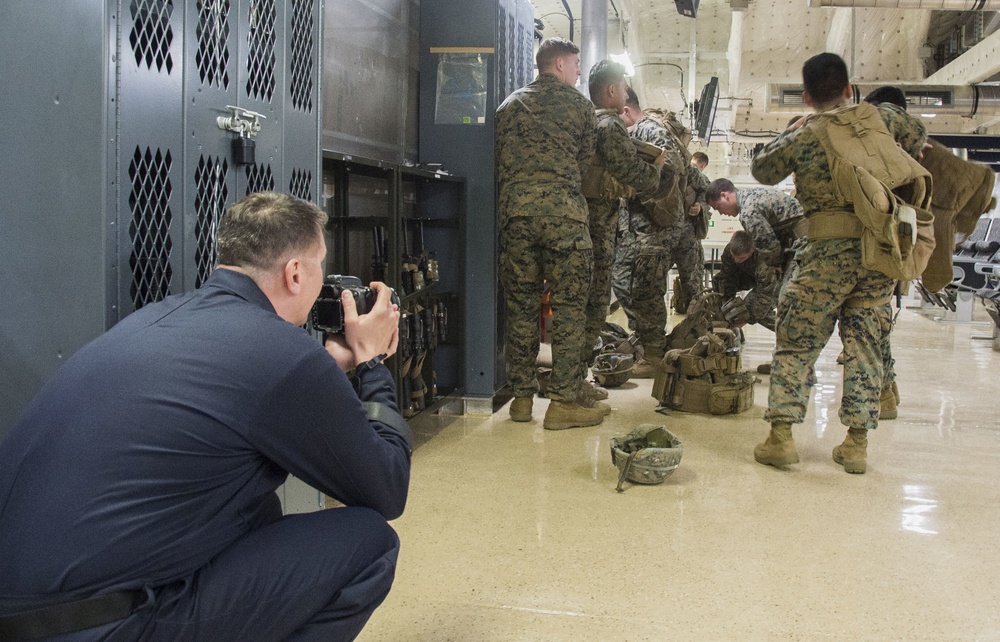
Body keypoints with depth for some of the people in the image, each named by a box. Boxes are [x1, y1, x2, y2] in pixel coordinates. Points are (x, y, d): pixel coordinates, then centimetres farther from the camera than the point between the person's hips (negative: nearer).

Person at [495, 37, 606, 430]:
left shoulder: (509, 105, 17)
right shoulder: (579, 105, 8)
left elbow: (497, 162, 15)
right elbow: (585, 160, 11)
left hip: (514, 210, 4)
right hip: (563, 211, -3)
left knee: (520, 306, 8)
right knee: (568, 306, 1)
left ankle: (522, 397, 13)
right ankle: (564, 401, 1)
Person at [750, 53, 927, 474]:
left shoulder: (802, 137, -2)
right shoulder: (878, 119, 7)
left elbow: (762, 171, 14)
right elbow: (916, 134, 27)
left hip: (830, 252, -3)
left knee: (796, 342, 5)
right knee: (864, 344, 9)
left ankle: (781, 435, 1)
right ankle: (857, 442, 11)